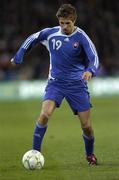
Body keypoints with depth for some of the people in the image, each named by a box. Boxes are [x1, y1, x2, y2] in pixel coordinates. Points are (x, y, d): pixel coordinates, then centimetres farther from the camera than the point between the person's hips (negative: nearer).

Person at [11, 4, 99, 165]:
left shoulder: (81, 37, -11)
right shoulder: (50, 33, -4)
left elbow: (94, 58, -21)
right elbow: (32, 39, 14)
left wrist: (90, 71, -41)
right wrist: (18, 57, 10)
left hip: (77, 84, -1)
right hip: (55, 82, 1)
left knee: (86, 126, 0)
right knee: (45, 114, -25)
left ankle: (90, 155, 28)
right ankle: (35, 152, -14)